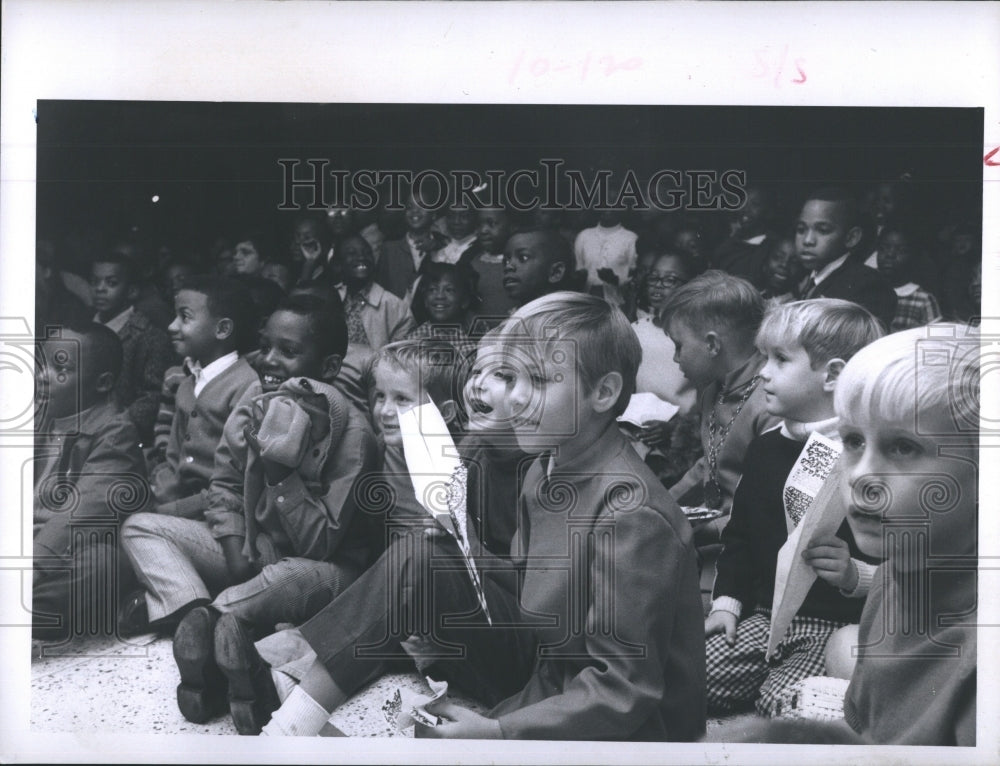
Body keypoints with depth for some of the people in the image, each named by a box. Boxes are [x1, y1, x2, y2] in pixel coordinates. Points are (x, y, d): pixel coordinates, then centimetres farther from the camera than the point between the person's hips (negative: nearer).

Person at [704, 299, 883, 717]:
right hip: (766, 616, 6)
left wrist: (855, 575, -27)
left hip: (841, 626, -6)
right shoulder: (764, 450, 11)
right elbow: (739, 536, 18)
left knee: (783, 700, -27)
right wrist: (726, 601, 8)